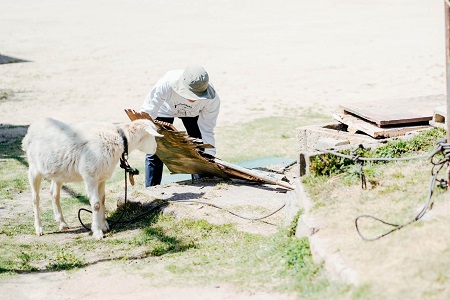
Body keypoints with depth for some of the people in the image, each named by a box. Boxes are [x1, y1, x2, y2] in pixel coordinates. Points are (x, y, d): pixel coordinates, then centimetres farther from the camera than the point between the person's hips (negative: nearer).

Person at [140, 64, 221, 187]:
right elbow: (147, 113, -37)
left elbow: (207, 131, -26)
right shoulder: (166, 84, -45)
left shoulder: (212, 100, -38)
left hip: (193, 113, 1)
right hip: (165, 109, -1)